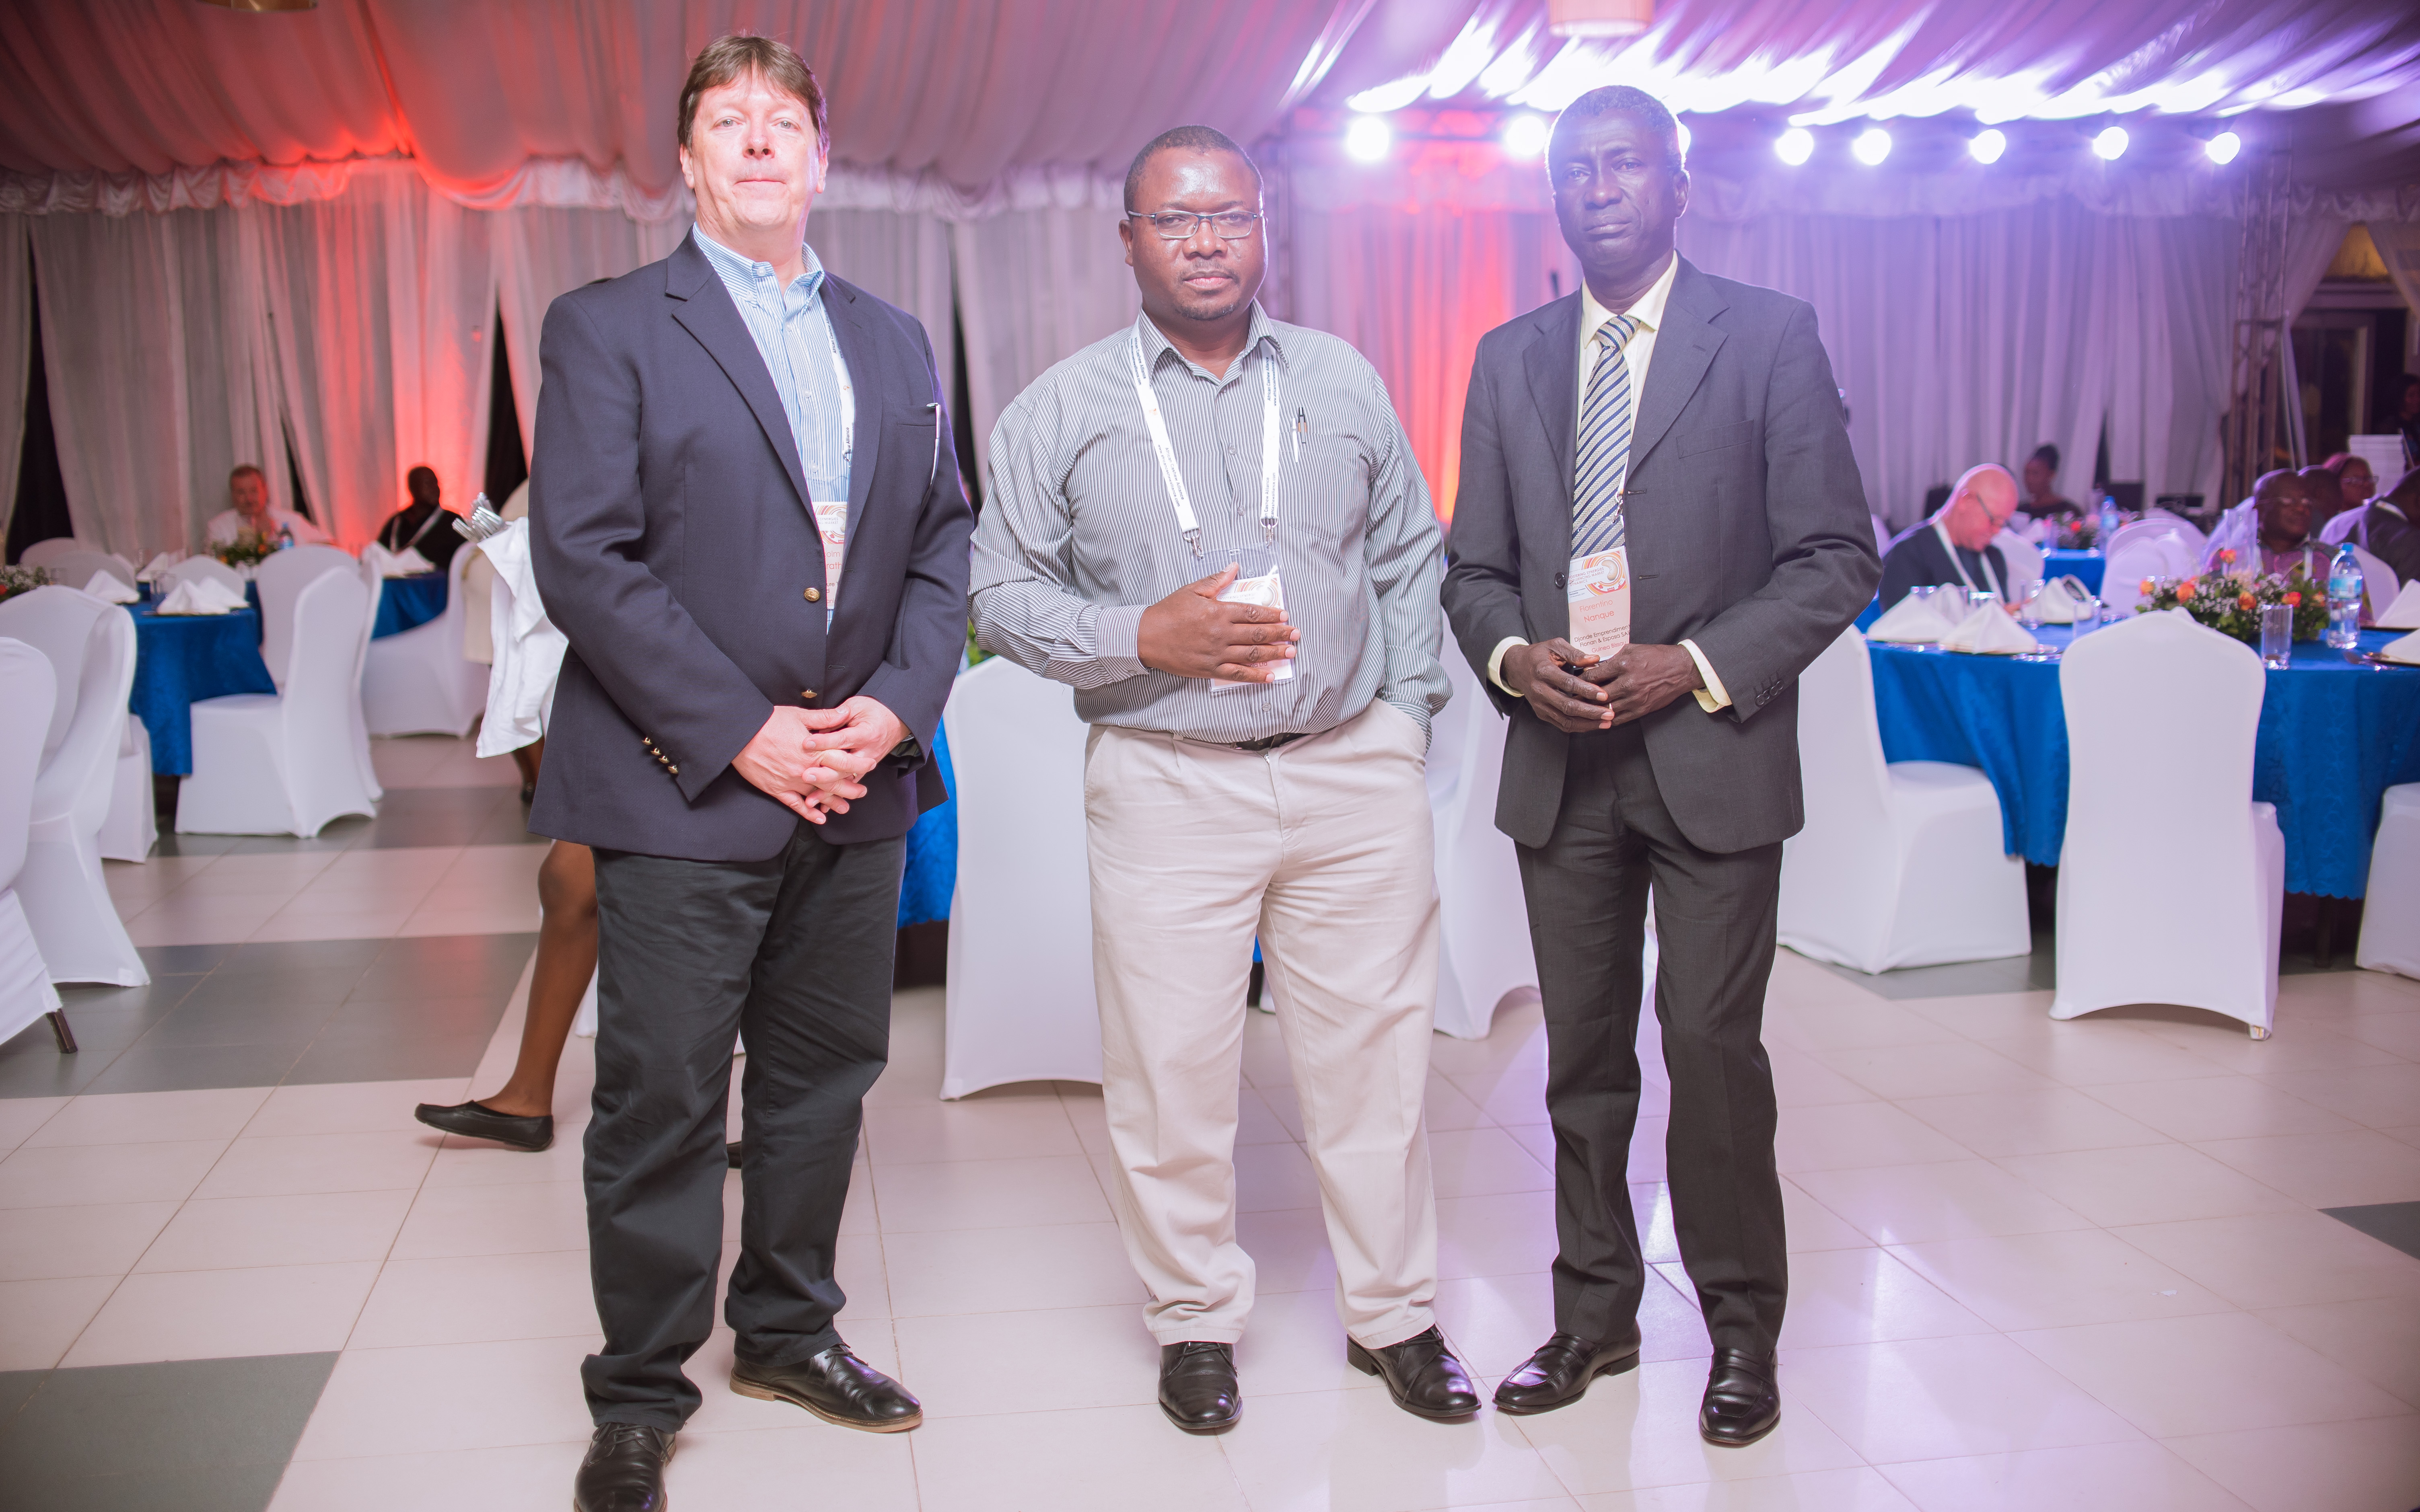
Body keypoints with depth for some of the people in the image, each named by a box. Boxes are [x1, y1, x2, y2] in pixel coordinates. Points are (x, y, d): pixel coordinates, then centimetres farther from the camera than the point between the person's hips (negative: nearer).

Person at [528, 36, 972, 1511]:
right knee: (663, 1100, 2)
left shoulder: (895, 341, 14)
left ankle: (788, 1328, 34)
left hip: (858, 783, 5)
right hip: (686, 788, -5)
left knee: (826, 1073, 15)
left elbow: (946, 539, 11)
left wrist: (898, 702, -6)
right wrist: (742, 733, -15)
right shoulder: (607, 327, -1)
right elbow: (585, 558, -10)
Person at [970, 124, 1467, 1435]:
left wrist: (1402, 711, 6)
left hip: (1355, 771, 2)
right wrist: (1145, 639, -12)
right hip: (1168, 784, -2)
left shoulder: (1344, 383, 10)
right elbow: (1002, 592, 2)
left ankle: (1394, 1314, 24)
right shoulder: (1061, 408, 3)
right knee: (1171, 1071, 2)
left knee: (1374, 1055, 8)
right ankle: (1196, 1323, 22)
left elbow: (1410, 559, 16)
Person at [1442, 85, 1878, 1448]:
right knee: (1584, 1056, 11)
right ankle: (1595, 1311, 26)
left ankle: (1743, 1330, 18)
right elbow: (1476, 566, 13)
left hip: (1711, 753, -3)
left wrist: (1695, 667, -15)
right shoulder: (1511, 360, 11)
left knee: (1715, 1048, 0)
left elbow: (1835, 557, -4)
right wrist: (1514, 656, -8)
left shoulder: (1770, 337, -1)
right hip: (1561, 759, 4)